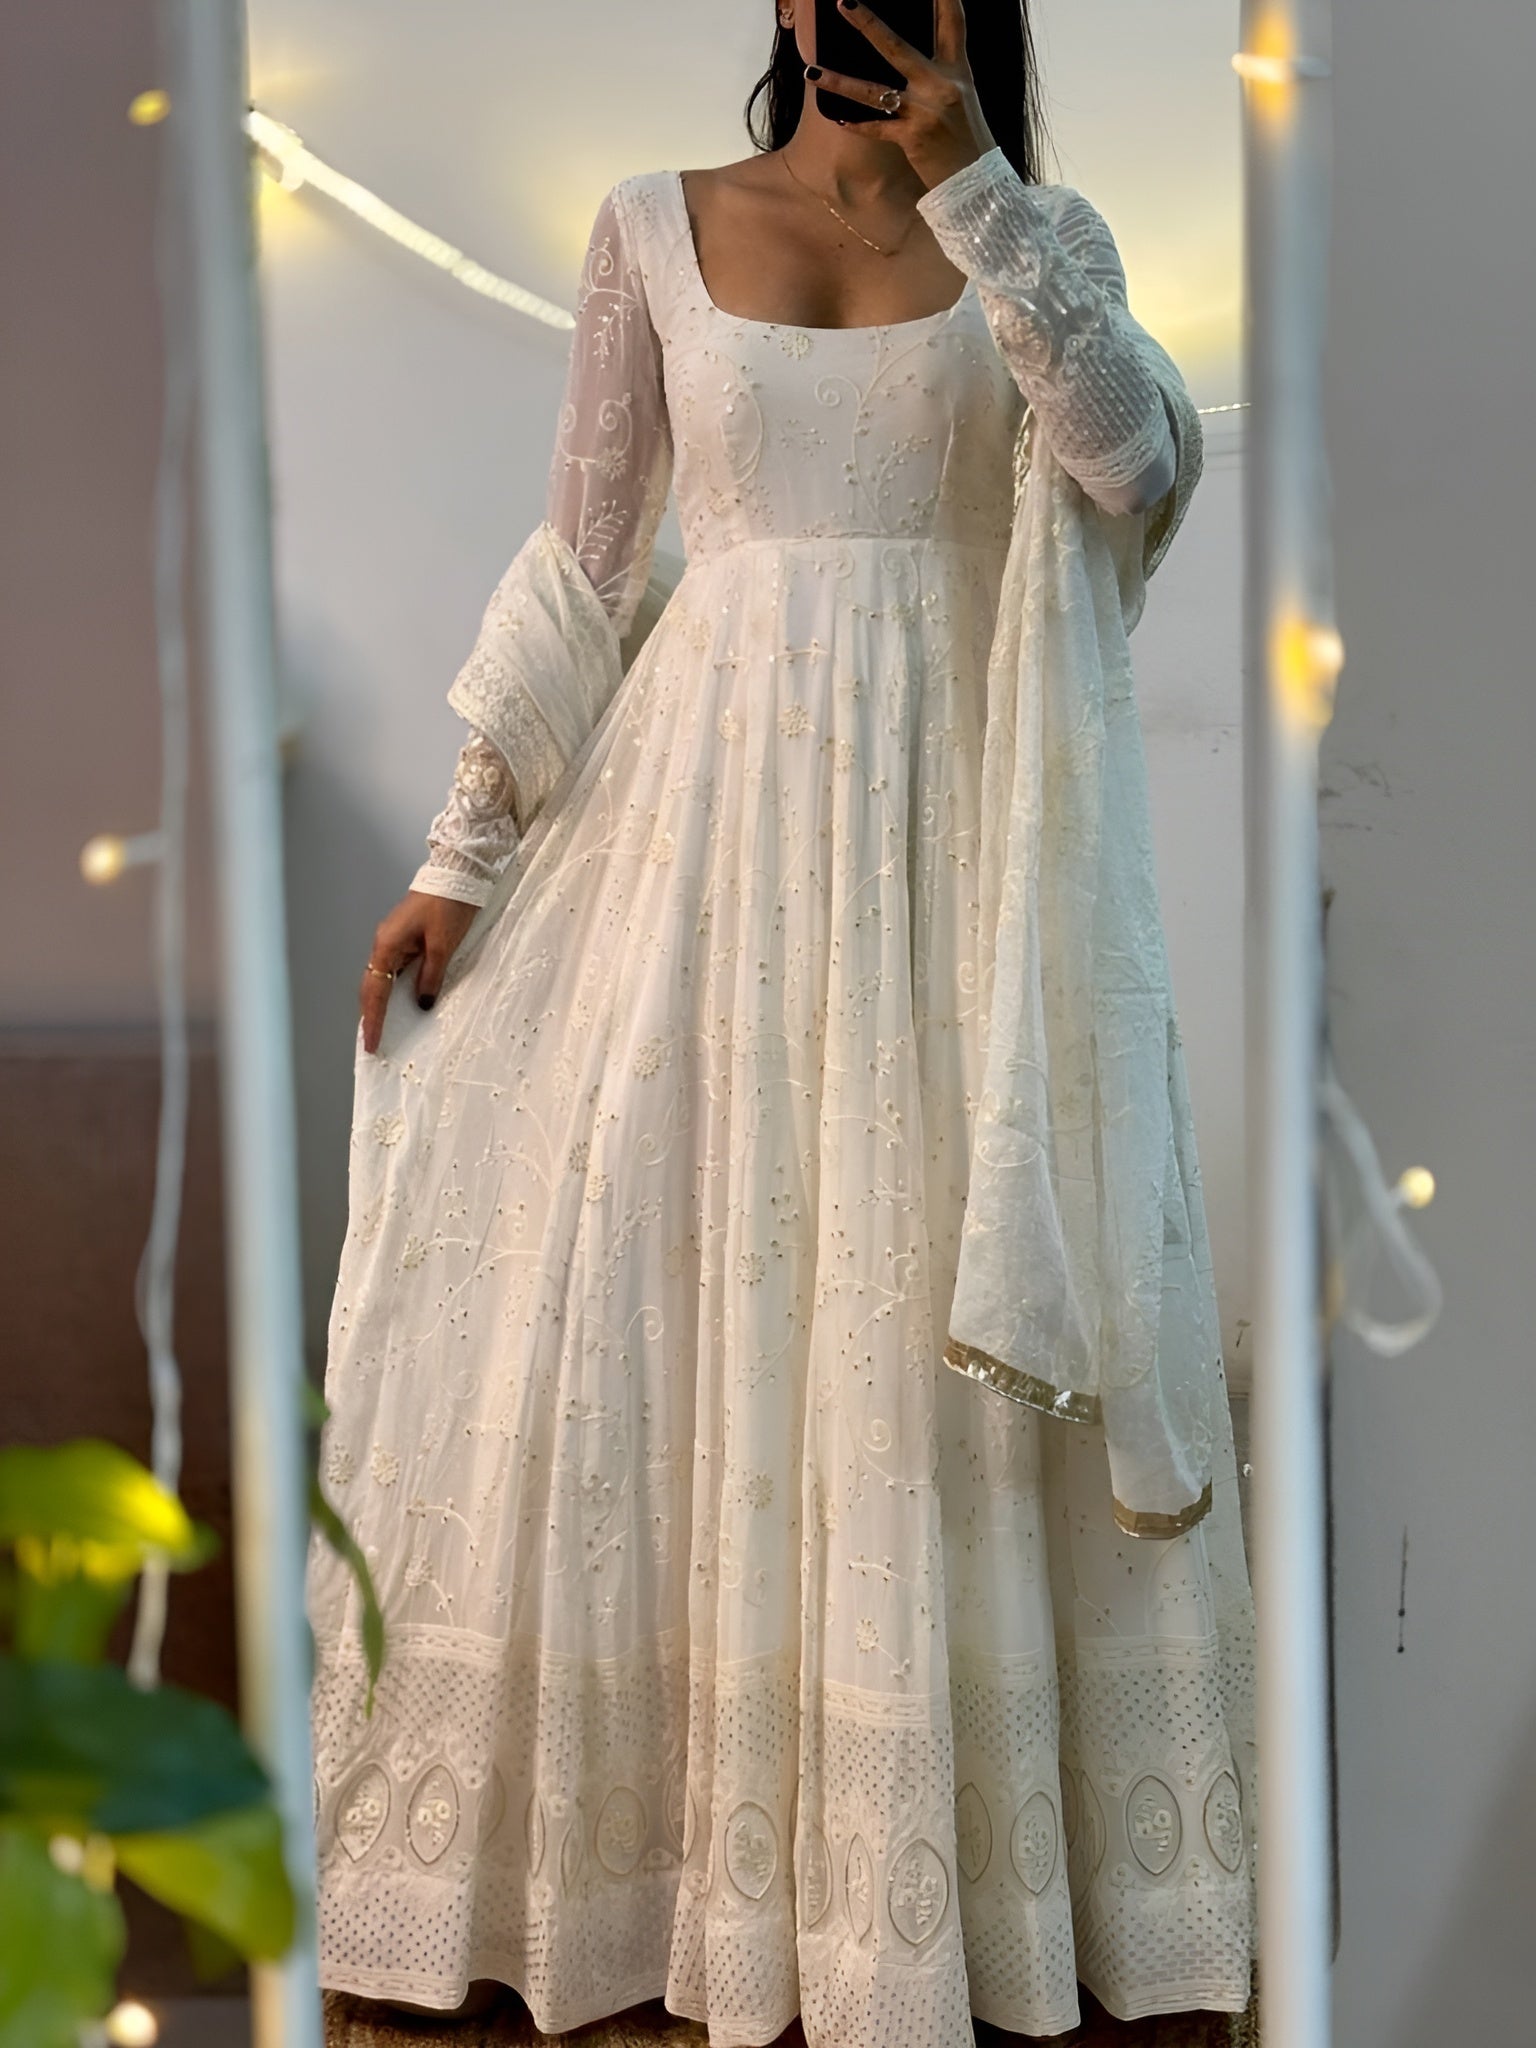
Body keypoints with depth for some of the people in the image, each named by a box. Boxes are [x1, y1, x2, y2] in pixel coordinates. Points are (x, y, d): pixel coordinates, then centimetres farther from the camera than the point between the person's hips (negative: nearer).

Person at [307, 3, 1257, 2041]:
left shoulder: (1043, 238, 5)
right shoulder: (659, 226, 7)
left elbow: (1139, 473, -15)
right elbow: (582, 557, 7)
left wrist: (963, 175, -17)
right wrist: (460, 854, 3)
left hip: (944, 807, -1)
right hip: (702, 787, 1)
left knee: (930, 1296, 0)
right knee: (619, 1274, 0)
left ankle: (928, 1852, 15)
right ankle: (615, 1822, 16)